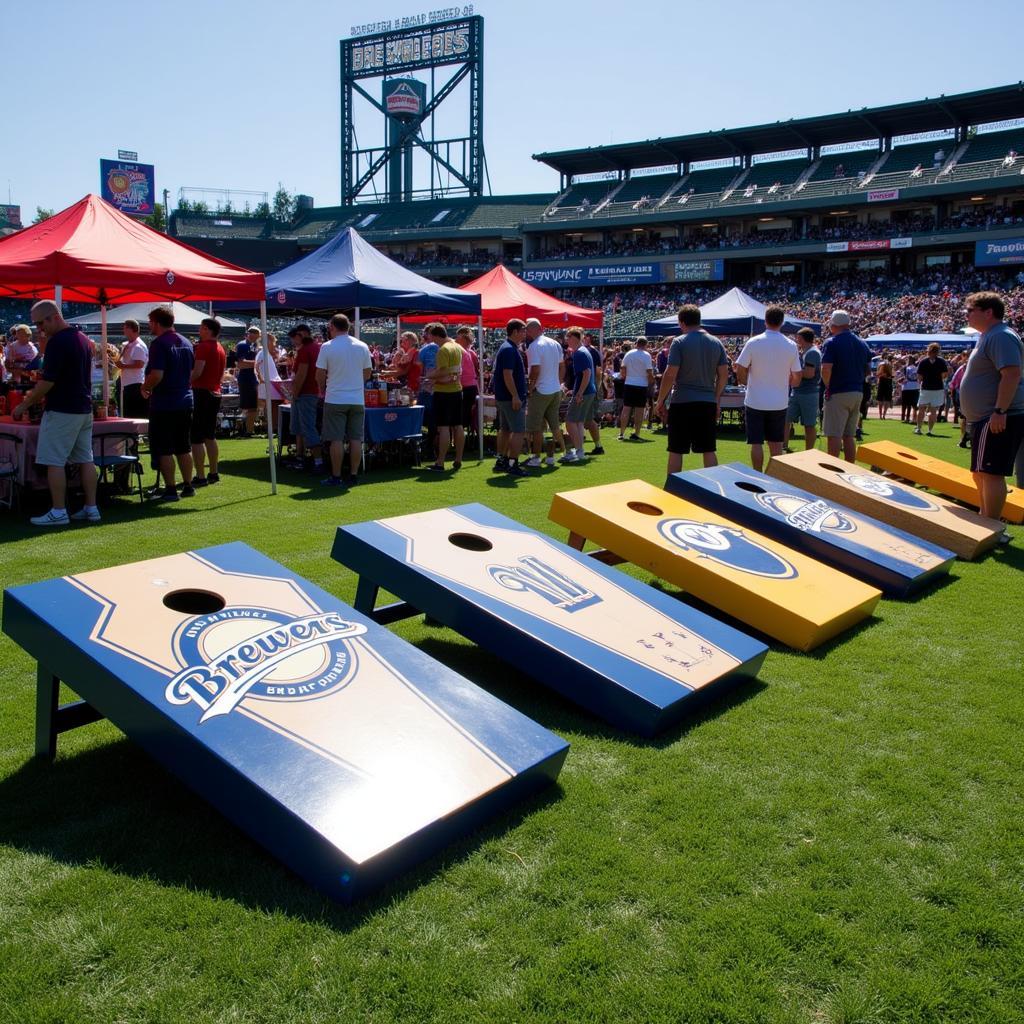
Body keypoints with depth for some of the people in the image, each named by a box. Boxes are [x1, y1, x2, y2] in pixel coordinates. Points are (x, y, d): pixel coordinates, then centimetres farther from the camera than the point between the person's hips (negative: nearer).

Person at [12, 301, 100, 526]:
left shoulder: (57, 342, -15)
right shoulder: (83, 339, 13)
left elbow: (48, 381, -17)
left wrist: (25, 405, -7)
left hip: (61, 411, -9)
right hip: (84, 409, 9)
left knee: (54, 462, -4)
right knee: (85, 460, 10)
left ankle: (58, 512, -2)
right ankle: (91, 508, 11)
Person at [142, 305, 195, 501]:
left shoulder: (159, 343, -14)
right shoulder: (186, 343, 11)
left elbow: (157, 375, -22)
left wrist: (145, 388, -5)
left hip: (164, 404, -7)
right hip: (185, 401, 8)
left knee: (163, 449, -1)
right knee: (184, 448, 14)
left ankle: (170, 489, -1)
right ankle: (187, 486, 18)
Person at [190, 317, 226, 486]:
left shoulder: (203, 347, -13)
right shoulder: (221, 349, 14)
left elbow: (197, 372, -21)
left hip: (202, 392, -9)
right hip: (215, 393, 9)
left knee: (196, 438, -6)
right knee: (210, 436, 16)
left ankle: (200, 477, -8)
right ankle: (213, 474, 18)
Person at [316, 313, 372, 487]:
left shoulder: (327, 347, -7)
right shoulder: (363, 347, 4)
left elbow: (320, 375, -3)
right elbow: (368, 373, 10)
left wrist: (323, 391, 14)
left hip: (335, 399, -3)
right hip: (358, 399, 3)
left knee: (336, 440, 1)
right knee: (356, 439, 7)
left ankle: (336, 477, 4)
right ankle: (353, 475, 10)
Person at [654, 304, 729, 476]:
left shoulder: (679, 342, -8)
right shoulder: (716, 343, 7)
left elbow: (670, 374, -12)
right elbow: (724, 374, 7)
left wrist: (660, 401, -4)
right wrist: (716, 399, 17)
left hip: (682, 402, -4)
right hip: (708, 403, 4)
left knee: (676, 451, 4)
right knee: (709, 450, 10)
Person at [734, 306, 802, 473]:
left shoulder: (753, 342, -9)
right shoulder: (791, 345, -2)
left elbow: (740, 371, -9)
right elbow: (797, 378, 3)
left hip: (755, 401, -2)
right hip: (779, 403, 2)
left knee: (756, 443, 4)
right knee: (776, 444, 12)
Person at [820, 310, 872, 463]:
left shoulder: (832, 343, -11)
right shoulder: (862, 343, 11)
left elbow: (826, 370, -21)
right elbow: (868, 368, 16)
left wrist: (828, 387, -6)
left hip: (838, 393, -7)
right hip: (858, 392, 7)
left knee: (834, 435, -5)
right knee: (849, 436, 13)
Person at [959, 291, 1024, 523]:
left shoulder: (1001, 337, -15)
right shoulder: (988, 337, 19)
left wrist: (1000, 411, -29)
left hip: (997, 420, -11)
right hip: (985, 419, 11)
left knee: (990, 473, -11)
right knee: (980, 473, 16)